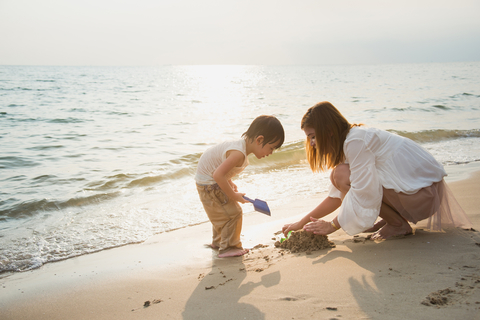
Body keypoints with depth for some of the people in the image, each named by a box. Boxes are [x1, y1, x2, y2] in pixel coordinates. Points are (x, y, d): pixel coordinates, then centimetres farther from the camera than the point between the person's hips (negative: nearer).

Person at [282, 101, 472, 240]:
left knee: (343, 176, -20)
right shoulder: (347, 140, 9)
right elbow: (337, 196, 10)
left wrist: (332, 225, -13)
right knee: (340, 176, 12)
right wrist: (302, 223, 7)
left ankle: (398, 224, -6)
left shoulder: (355, 141, -21)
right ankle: (395, 217, 11)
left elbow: (364, 197, -24)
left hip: (422, 191, -10)